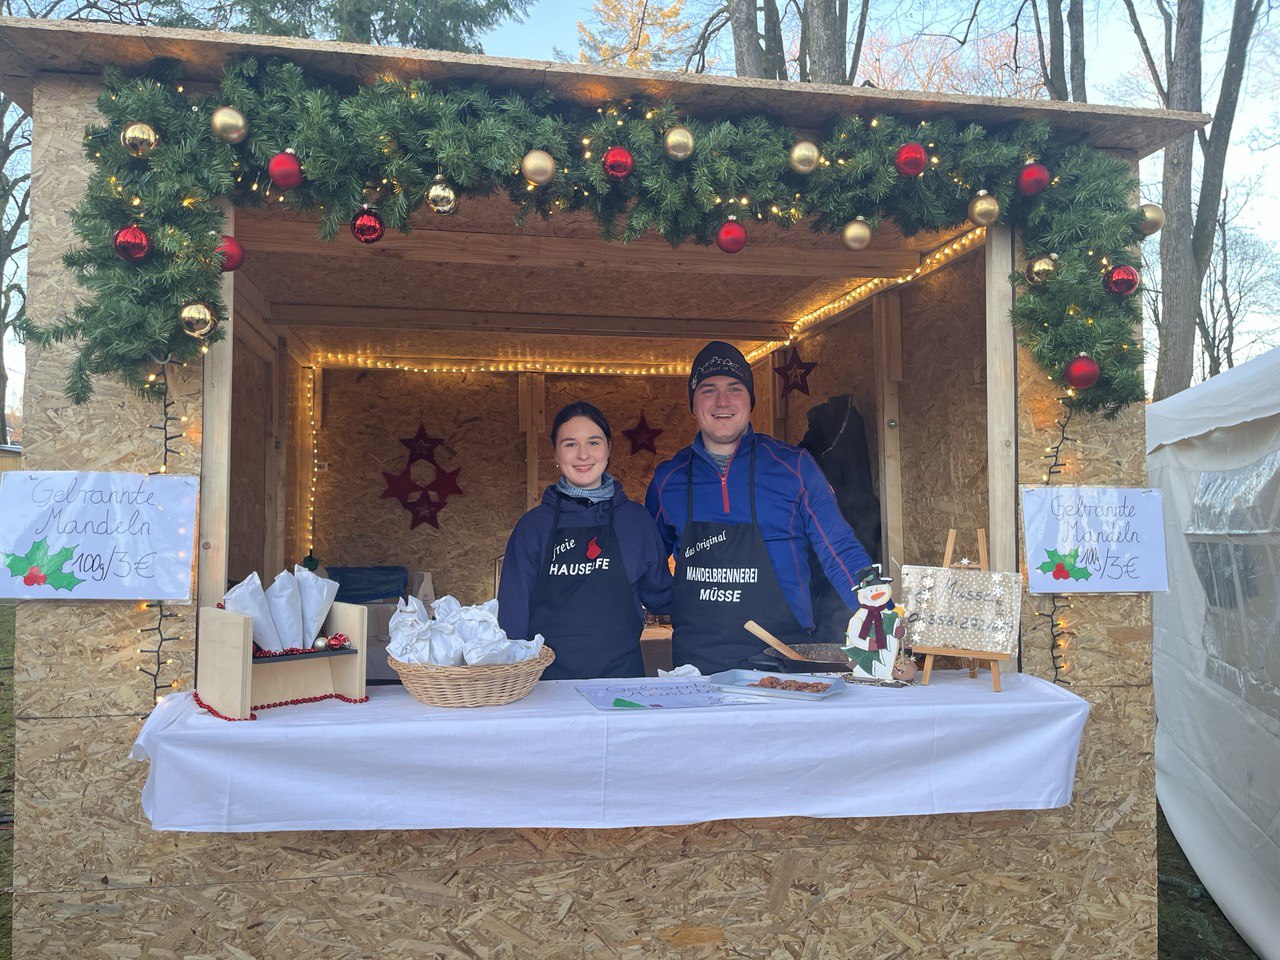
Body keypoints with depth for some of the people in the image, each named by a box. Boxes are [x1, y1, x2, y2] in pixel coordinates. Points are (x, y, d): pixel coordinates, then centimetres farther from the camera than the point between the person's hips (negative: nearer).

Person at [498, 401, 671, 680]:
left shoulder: (636, 519, 5)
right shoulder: (534, 526, 1)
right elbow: (513, 615, 3)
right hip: (548, 677, -1)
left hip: (622, 676, 1)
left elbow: (660, 596, 15)